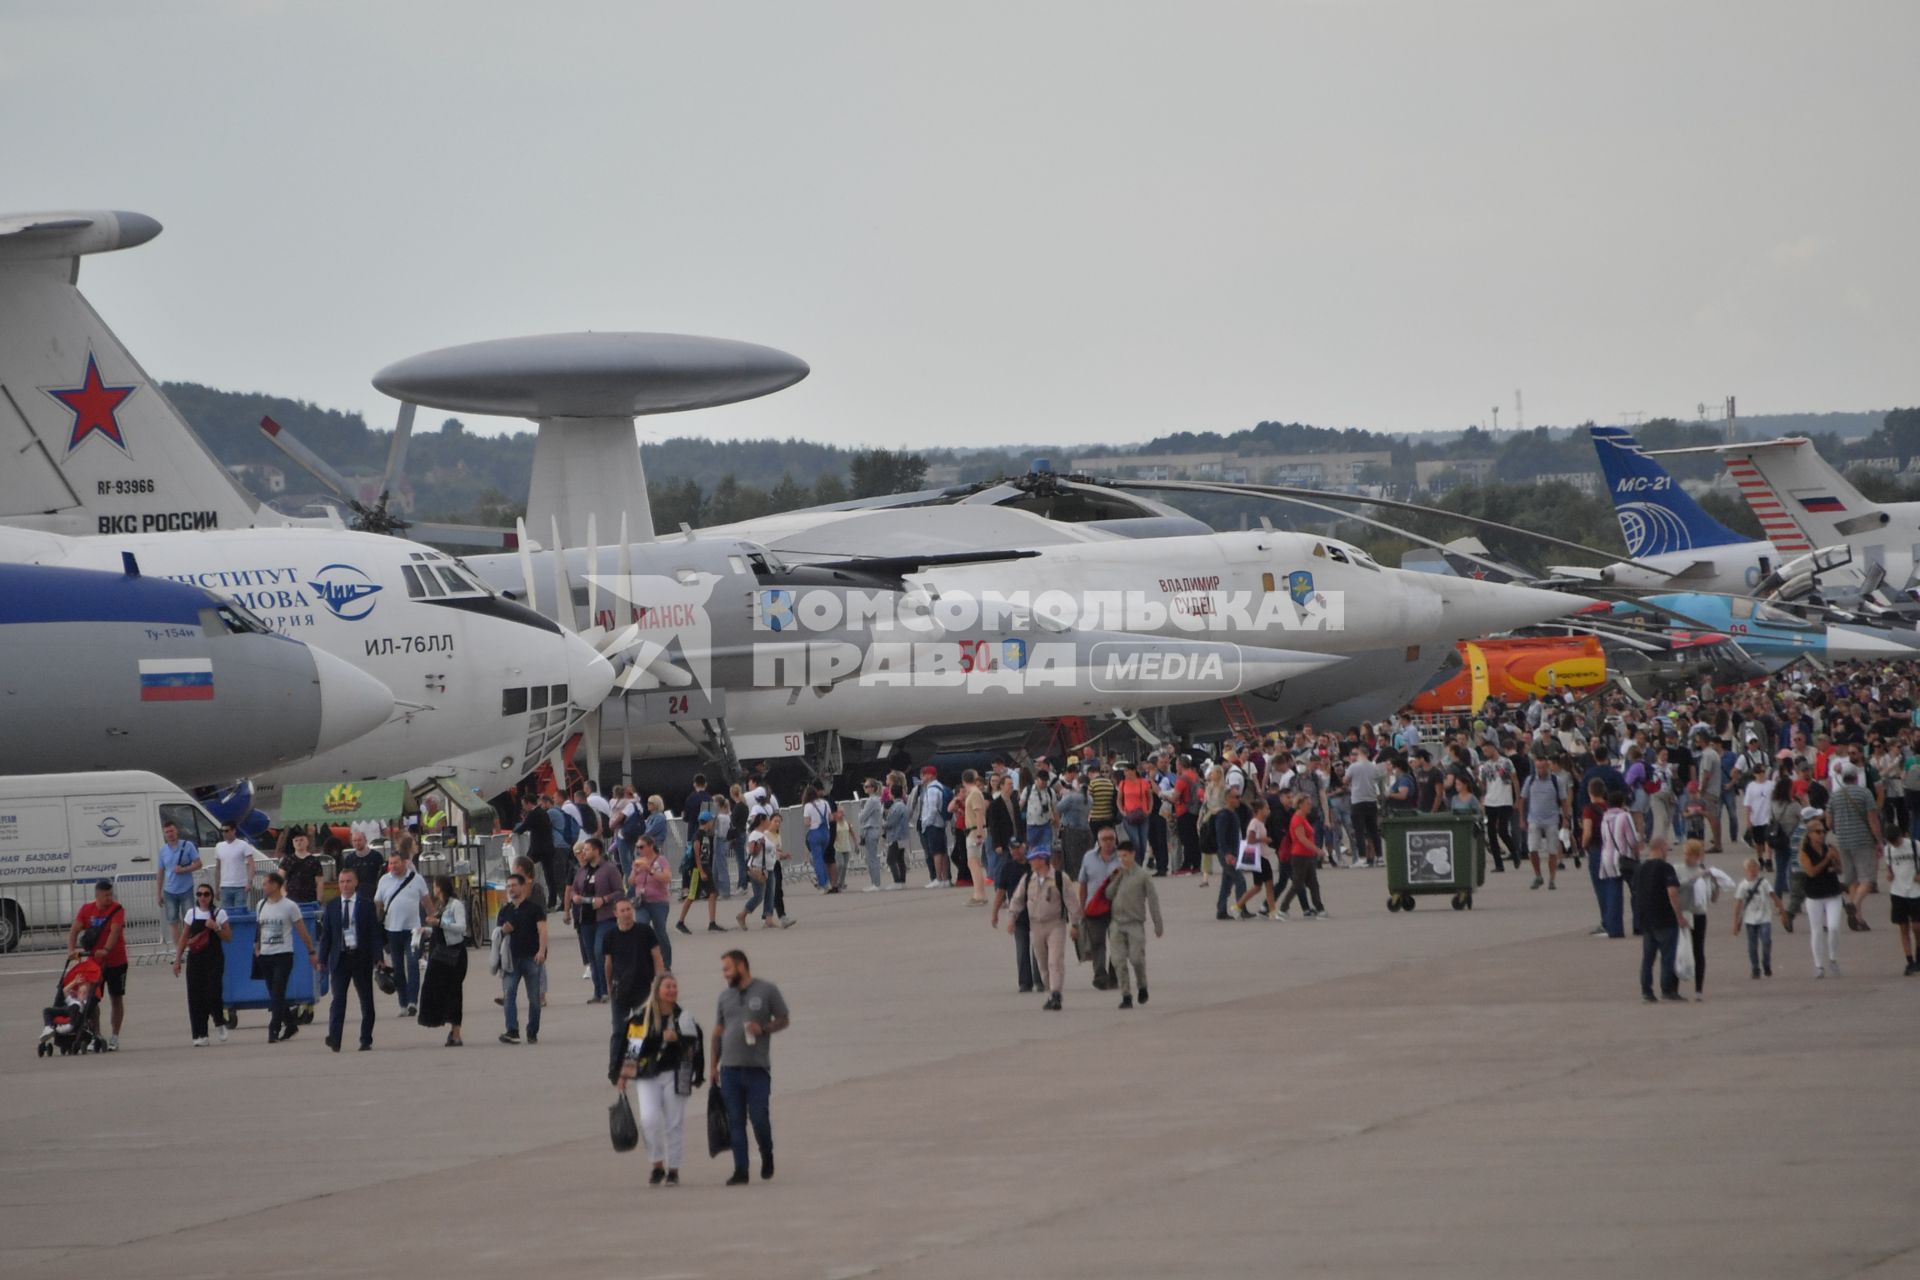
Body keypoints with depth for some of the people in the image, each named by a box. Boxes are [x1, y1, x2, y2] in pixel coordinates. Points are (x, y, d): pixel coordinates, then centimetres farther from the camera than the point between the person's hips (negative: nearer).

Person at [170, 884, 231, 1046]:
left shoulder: (219, 913, 1)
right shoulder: (192, 913, 9)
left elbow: (228, 937, 1)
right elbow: (184, 938, 13)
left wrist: (216, 928, -16)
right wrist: (177, 959, 9)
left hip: (214, 959, -3)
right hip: (195, 958, 3)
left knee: (212, 993, -13)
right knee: (195, 997, -2)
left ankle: (220, 1023, 15)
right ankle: (200, 1035, 2)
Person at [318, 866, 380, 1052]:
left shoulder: (367, 905, 3)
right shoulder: (332, 906, 7)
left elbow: (374, 932, 1)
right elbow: (326, 935, 8)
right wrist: (323, 960, 1)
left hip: (361, 956, 0)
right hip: (340, 957, 0)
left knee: (366, 1000, 6)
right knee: (338, 999, -11)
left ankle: (366, 1040, 15)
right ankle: (334, 1038, -20)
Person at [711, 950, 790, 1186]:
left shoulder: (767, 990, 1)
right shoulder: (725, 996, 14)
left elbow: (784, 1020, 4)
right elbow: (718, 1032, 17)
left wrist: (763, 1029, -15)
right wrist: (714, 1065, 13)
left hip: (758, 1068, -4)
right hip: (730, 1068, 4)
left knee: (759, 1118, -7)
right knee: (735, 1122, 0)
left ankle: (767, 1156, 20)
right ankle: (740, 1170, 3)